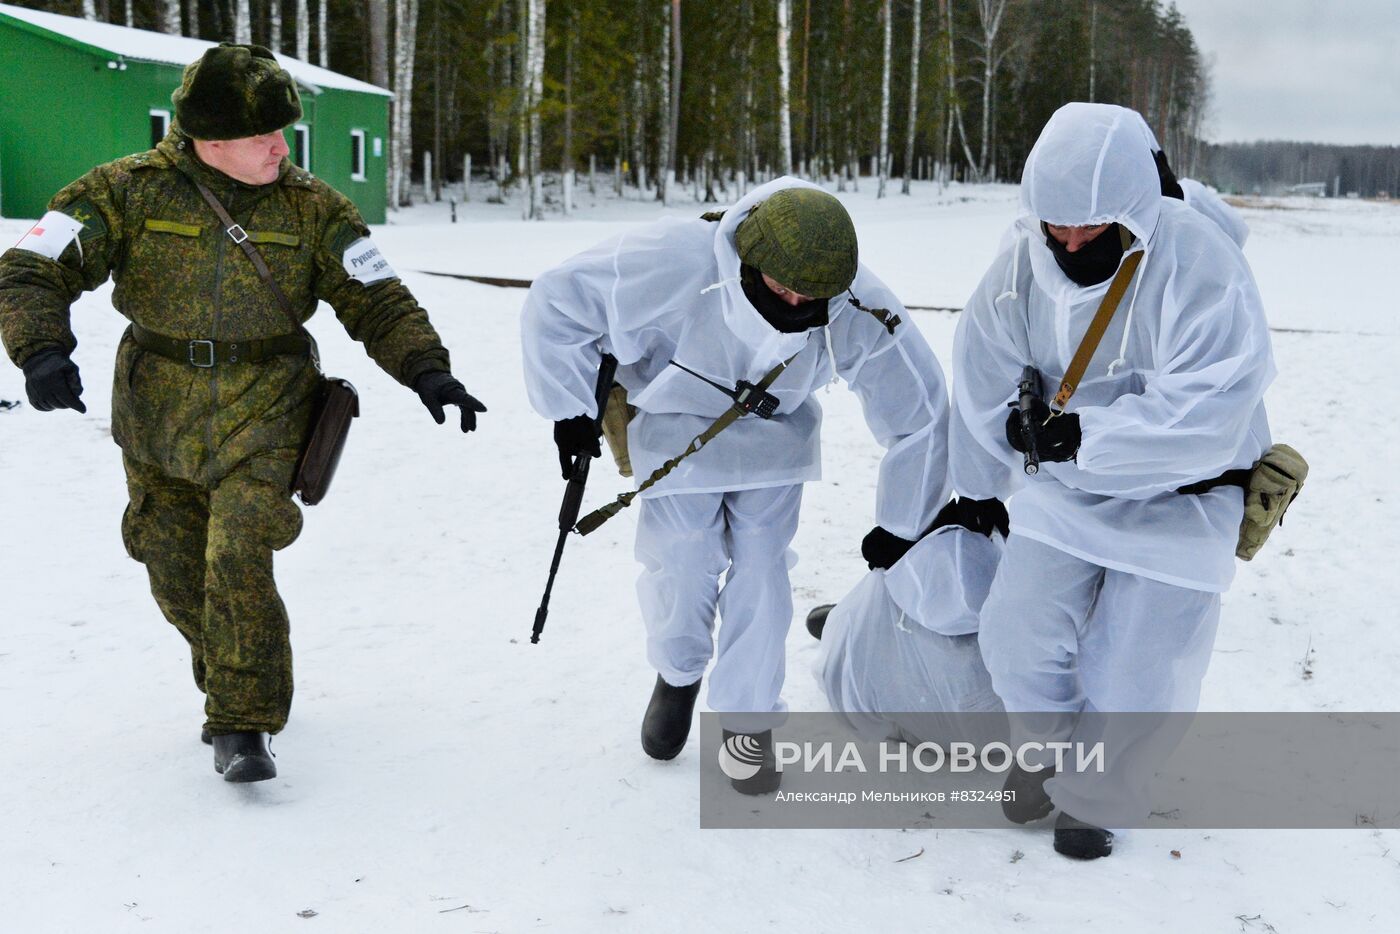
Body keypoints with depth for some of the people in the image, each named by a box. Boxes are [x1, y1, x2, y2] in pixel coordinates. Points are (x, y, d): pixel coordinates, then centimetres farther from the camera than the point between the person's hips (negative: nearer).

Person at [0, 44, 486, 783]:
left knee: (237, 562, -17)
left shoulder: (309, 207, -3)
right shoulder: (128, 192, -7)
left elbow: (376, 300, -2)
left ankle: (241, 724, -3)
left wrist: (425, 369, -16)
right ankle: (234, 686, 38)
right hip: (156, 416, 2)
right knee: (179, 579, 12)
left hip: (261, 414, -2)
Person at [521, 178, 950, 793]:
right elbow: (558, 302, -24)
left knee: (760, 570, -2)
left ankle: (749, 721, 19)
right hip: (677, 427, -1)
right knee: (682, 564, -2)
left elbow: (920, 412, -14)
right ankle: (678, 674, 31)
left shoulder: (859, 314, -30)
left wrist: (901, 526, -5)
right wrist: (572, 407, -15)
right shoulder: (674, 264, -39)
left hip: (773, 437, 2)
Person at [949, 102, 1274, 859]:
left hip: (1180, 498, -4)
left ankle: (1091, 800, 29)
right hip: (1064, 486, 4)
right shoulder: (1020, 269, -11)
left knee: (1132, 676, 0)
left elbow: (1206, 418, -32)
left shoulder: (1201, 269, -26)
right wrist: (975, 497, 8)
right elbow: (986, 391, 0)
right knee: (1018, 635, -2)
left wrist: (1080, 435, -30)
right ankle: (1048, 747, 30)